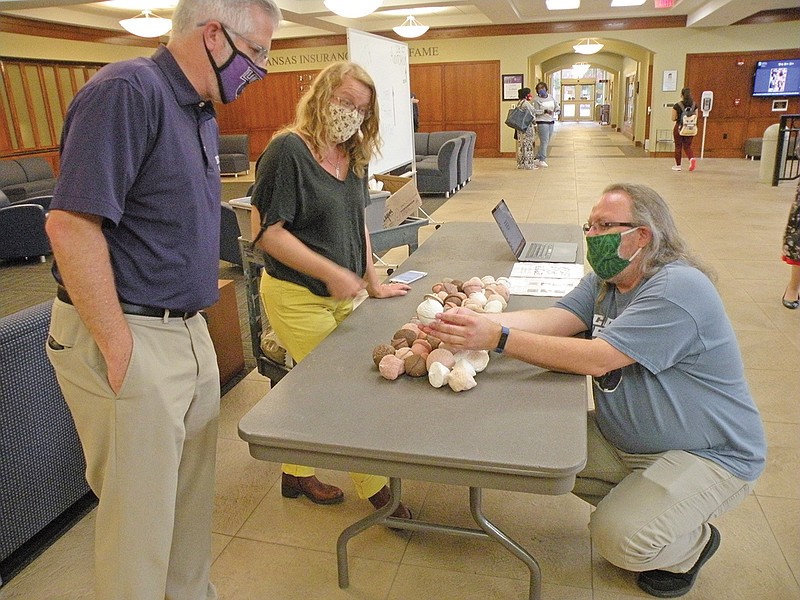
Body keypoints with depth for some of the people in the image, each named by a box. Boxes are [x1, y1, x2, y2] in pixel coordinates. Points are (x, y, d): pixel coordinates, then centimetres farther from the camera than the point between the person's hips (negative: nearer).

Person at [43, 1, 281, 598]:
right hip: (127, 337, -9)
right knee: (140, 515, 6)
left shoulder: (202, 113, 13)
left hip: (189, 333, 9)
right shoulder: (127, 91, -15)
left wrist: (195, 320, 14)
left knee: (192, 497, 21)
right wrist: (119, 346, -20)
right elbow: (70, 223, -23)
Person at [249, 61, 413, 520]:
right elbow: (266, 232, -19)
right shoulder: (289, 151, -15)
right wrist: (332, 272, -21)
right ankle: (376, 489, 21)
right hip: (298, 297, -7)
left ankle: (297, 474, 37)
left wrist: (373, 283, 14)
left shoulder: (354, 155, 8)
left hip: (343, 294, 7)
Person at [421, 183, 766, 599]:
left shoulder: (679, 288, -25)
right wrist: (474, 320, -31)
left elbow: (595, 359, -34)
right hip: (623, 440, 8)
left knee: (618, 538, -22)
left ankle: (692, 543, 14)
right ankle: (632, 505, 16)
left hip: (709, 455, -7)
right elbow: (552, 319, -14)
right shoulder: (604, 281, 3)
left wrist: (498, 338, -39)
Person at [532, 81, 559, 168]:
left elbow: (557, 106, 17)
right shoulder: (536, 99, -6)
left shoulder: (551, 97, 10)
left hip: (551, 122, 7)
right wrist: (545, 111, -22)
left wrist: (557, 109, -6)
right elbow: (535, 111, -11)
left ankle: (537, 158, 17)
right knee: (544, 142, -10)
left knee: (547, 142, 9)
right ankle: (542, 160, -3)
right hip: (542, 122, -7)